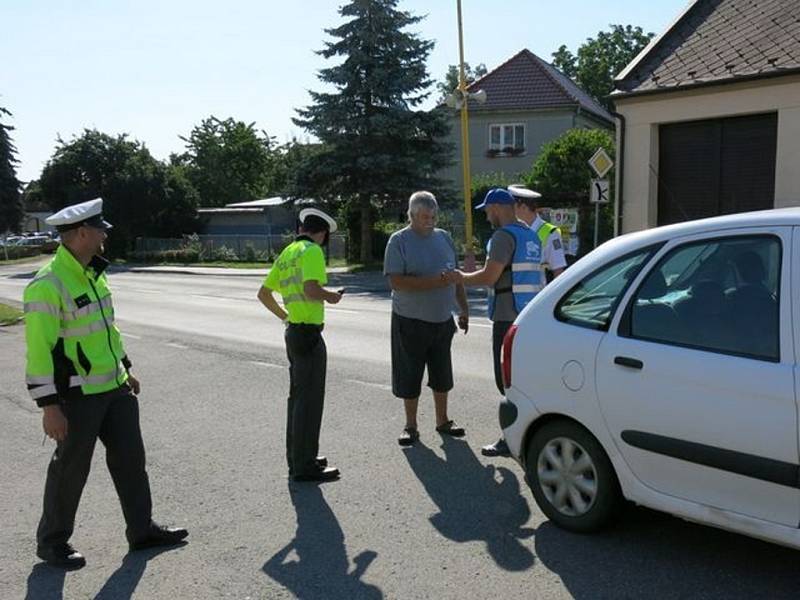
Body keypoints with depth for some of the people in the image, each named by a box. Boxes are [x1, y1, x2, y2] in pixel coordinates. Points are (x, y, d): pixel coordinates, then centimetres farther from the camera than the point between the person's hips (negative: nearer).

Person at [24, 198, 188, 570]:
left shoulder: (93, 273, 8)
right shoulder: (48, 284, -20)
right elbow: (39, 349, -21)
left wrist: (125, 368, 21)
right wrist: (49, 406, -21)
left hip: (114, 387, 8)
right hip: (78, 396, -8)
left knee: (130, 458, 13)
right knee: (71, 469, 7)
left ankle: (142, 530, 27)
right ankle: (52, 543, 28)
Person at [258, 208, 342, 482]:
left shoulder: (286, 253, 14)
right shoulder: (312, 251, -12)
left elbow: (263, 293, 19)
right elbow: (311, 289, -28)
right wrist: (330, 296, -9)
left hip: (293, 330, 9)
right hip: (308, 333, -9)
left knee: (297, 396, 17)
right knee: (310, 400, -2)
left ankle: (298, 457, 29)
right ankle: (304, 466, 5)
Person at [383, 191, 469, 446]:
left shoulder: (444, 237, 9)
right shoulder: (399, 241, -8)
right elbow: (396, 281, -18)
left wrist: (464, 309, 12)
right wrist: (432, 282, -25)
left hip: (442, 320, 5)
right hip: (410, 321, -5)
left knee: (442, 375, 13)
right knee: (410, 376, 4)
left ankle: (442, 421, 29)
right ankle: (411, 426, 18)